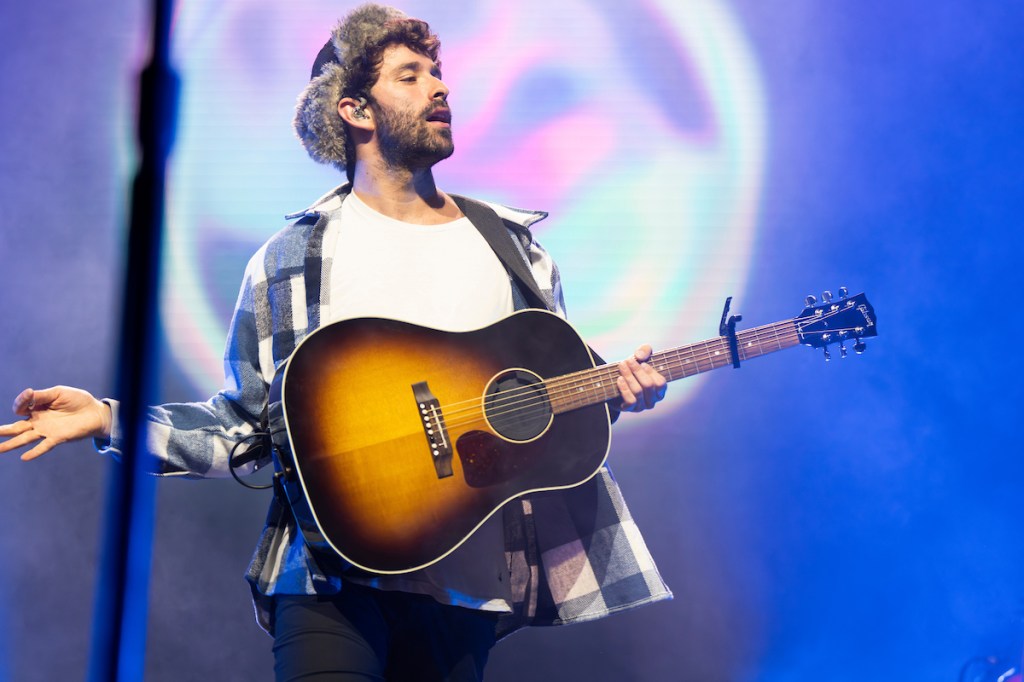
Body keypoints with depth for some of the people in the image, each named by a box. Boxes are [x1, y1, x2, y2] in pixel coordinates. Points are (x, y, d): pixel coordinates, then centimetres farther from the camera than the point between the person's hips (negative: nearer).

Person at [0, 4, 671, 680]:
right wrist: (110, 419, -4)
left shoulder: (512, 245, 12)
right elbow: (243, 426, 6)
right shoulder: (291, 259, 4)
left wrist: (615, 388, 0)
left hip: (467, 575, 3)